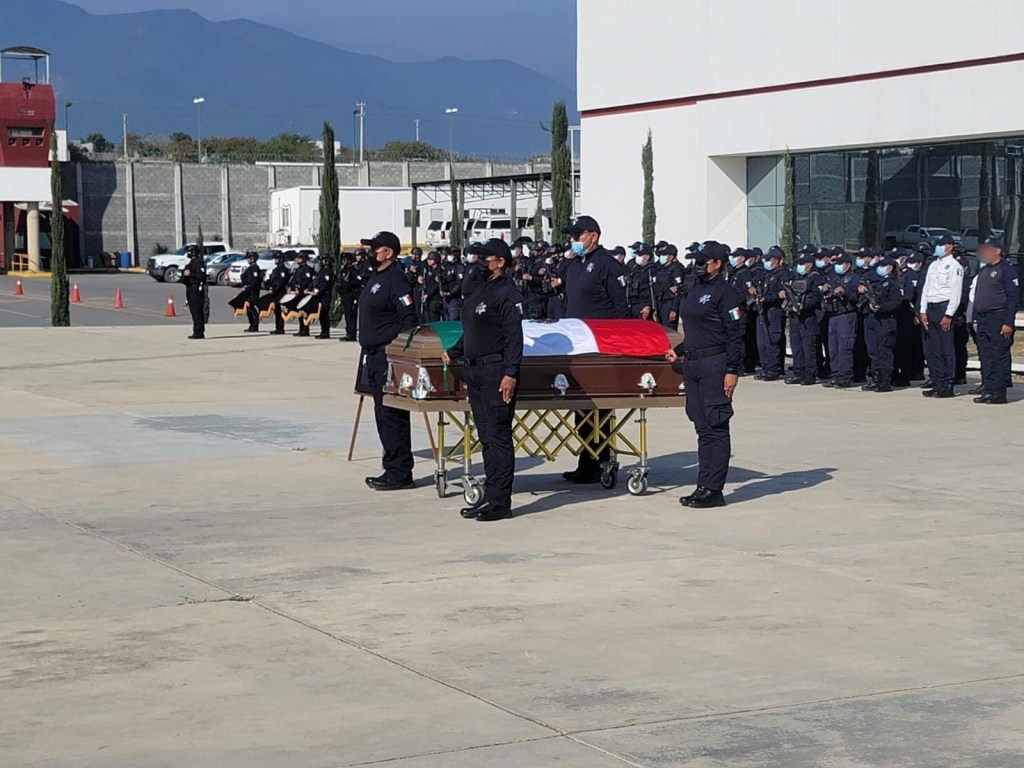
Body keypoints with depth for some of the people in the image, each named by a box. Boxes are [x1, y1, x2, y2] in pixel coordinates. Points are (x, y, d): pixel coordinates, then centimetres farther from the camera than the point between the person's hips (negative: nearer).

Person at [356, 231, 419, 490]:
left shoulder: (396, 280, -13)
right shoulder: (375, 278, 18)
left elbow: (409, 320, -19)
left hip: (388, 356, -11)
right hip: (373, 357, 11)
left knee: (392, 416, -8)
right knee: (383, 415, 13)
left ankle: (399, 474, -5)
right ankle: (392, 469, 19)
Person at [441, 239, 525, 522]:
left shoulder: (508, 294, -11)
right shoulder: (480, 292, 18)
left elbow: (514, 336, -17)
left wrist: (510, 373, -22)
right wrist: (453, 353, 20)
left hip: (496, 373, -10)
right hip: (475, 371, 10)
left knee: (498, 437, -7)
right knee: (486, 437, 12)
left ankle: (500, 502, -6)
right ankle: (490, 497, 16)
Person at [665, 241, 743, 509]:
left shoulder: (725, 292, -9)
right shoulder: (696, 291, 17)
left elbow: (735, 334, -13)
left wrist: (732, 370, -18)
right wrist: (678, 351, 16)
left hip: (715, 366, -9)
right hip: (693, 366, 9)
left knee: (716, 428, -6)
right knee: (702, 428, 10)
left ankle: (714, 490, -5)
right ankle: (704, 486, 13)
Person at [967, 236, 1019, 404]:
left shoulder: (1006, 270, -6)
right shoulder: (983, 272, 19)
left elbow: (1013, 297, -12)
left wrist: (1008, 323, -17)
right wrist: (974, 320, 17)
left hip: (999, 319, -8)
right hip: (983, 321, 8)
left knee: (1000, 357, -6)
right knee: (986, 357, 8)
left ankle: (999, 393, -4)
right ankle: (988, 390, 13)